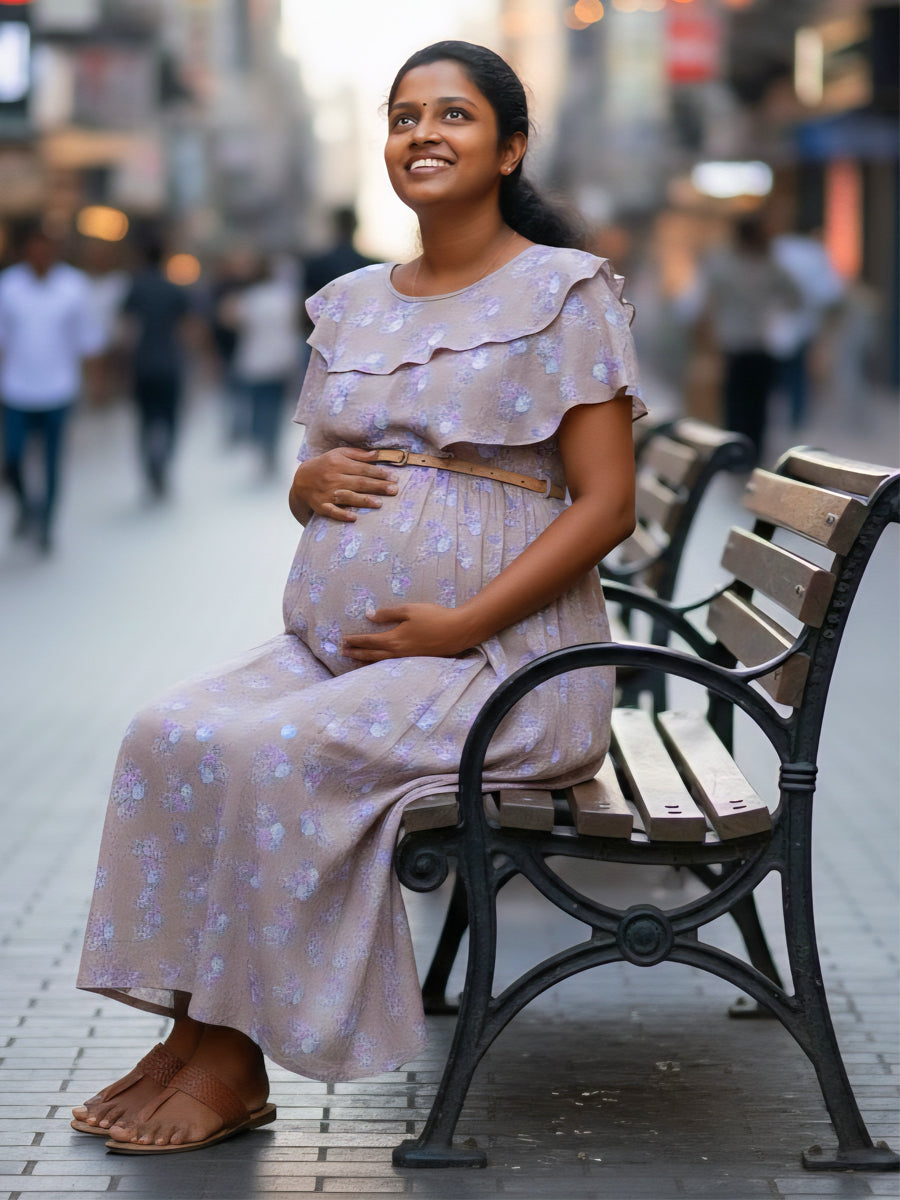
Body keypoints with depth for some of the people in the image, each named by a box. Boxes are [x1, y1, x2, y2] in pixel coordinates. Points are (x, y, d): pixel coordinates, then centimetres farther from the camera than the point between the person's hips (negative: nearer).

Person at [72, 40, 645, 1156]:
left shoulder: (563, 291, -1)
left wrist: (462, 623, -17)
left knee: (270, 755, -28)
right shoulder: (350, 303, 18)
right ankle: (189, 1030, -12)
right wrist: (313, 479, -3)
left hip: (500, 658, -6)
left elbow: (606, 501, -8)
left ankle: (234, 1060, -14)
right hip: (331, 641, 6)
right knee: (166, 735, -18)